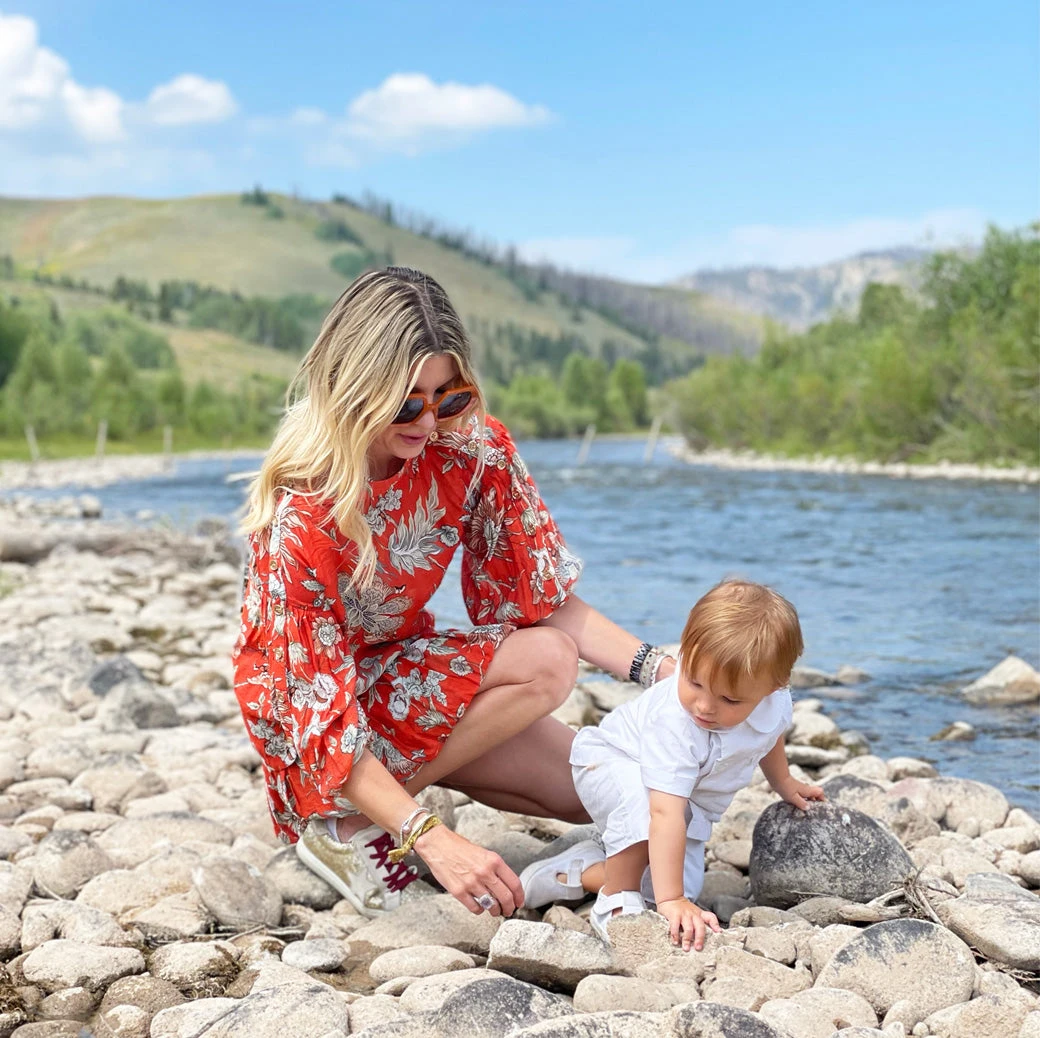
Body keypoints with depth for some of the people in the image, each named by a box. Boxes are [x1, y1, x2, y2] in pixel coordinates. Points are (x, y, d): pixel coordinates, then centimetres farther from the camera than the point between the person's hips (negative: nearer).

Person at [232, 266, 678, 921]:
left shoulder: (474, 450, -16)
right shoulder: (299, 515, -32)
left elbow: (549, 602, -11)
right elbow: (327, 721, -31)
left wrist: (663, 669, -27)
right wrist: (432, 840, -42)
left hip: (404, 662, 6)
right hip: (304, 704, -6)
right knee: (545, 661, -26)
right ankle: (350, 824, -16)